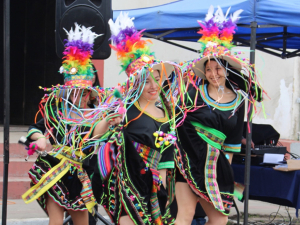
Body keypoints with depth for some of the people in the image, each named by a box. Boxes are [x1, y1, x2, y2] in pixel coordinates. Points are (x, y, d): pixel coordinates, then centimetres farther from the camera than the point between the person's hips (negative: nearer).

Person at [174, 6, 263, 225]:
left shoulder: (238, 100, 8)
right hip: (188, 157, -4)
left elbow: (232, 142, 12)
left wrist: (226, 168, 10)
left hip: (213, 163, 4)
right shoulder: (195, 91, -1)